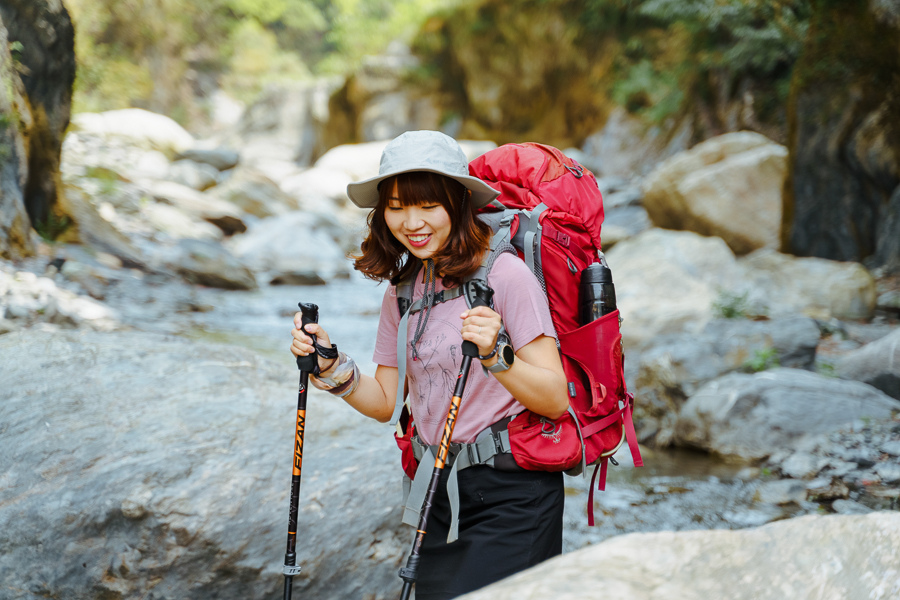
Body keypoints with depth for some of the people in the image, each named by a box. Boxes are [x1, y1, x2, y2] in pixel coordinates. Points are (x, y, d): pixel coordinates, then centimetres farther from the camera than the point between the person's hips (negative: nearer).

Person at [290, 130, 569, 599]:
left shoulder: (505, 275, -13)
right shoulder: (402, 291, 8)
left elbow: (555, 400, -15)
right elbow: (386, 401, 12)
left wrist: (495, 357, -30)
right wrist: (328, 366, -2)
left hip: (510, 495, -6)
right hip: (440, 493, 6)